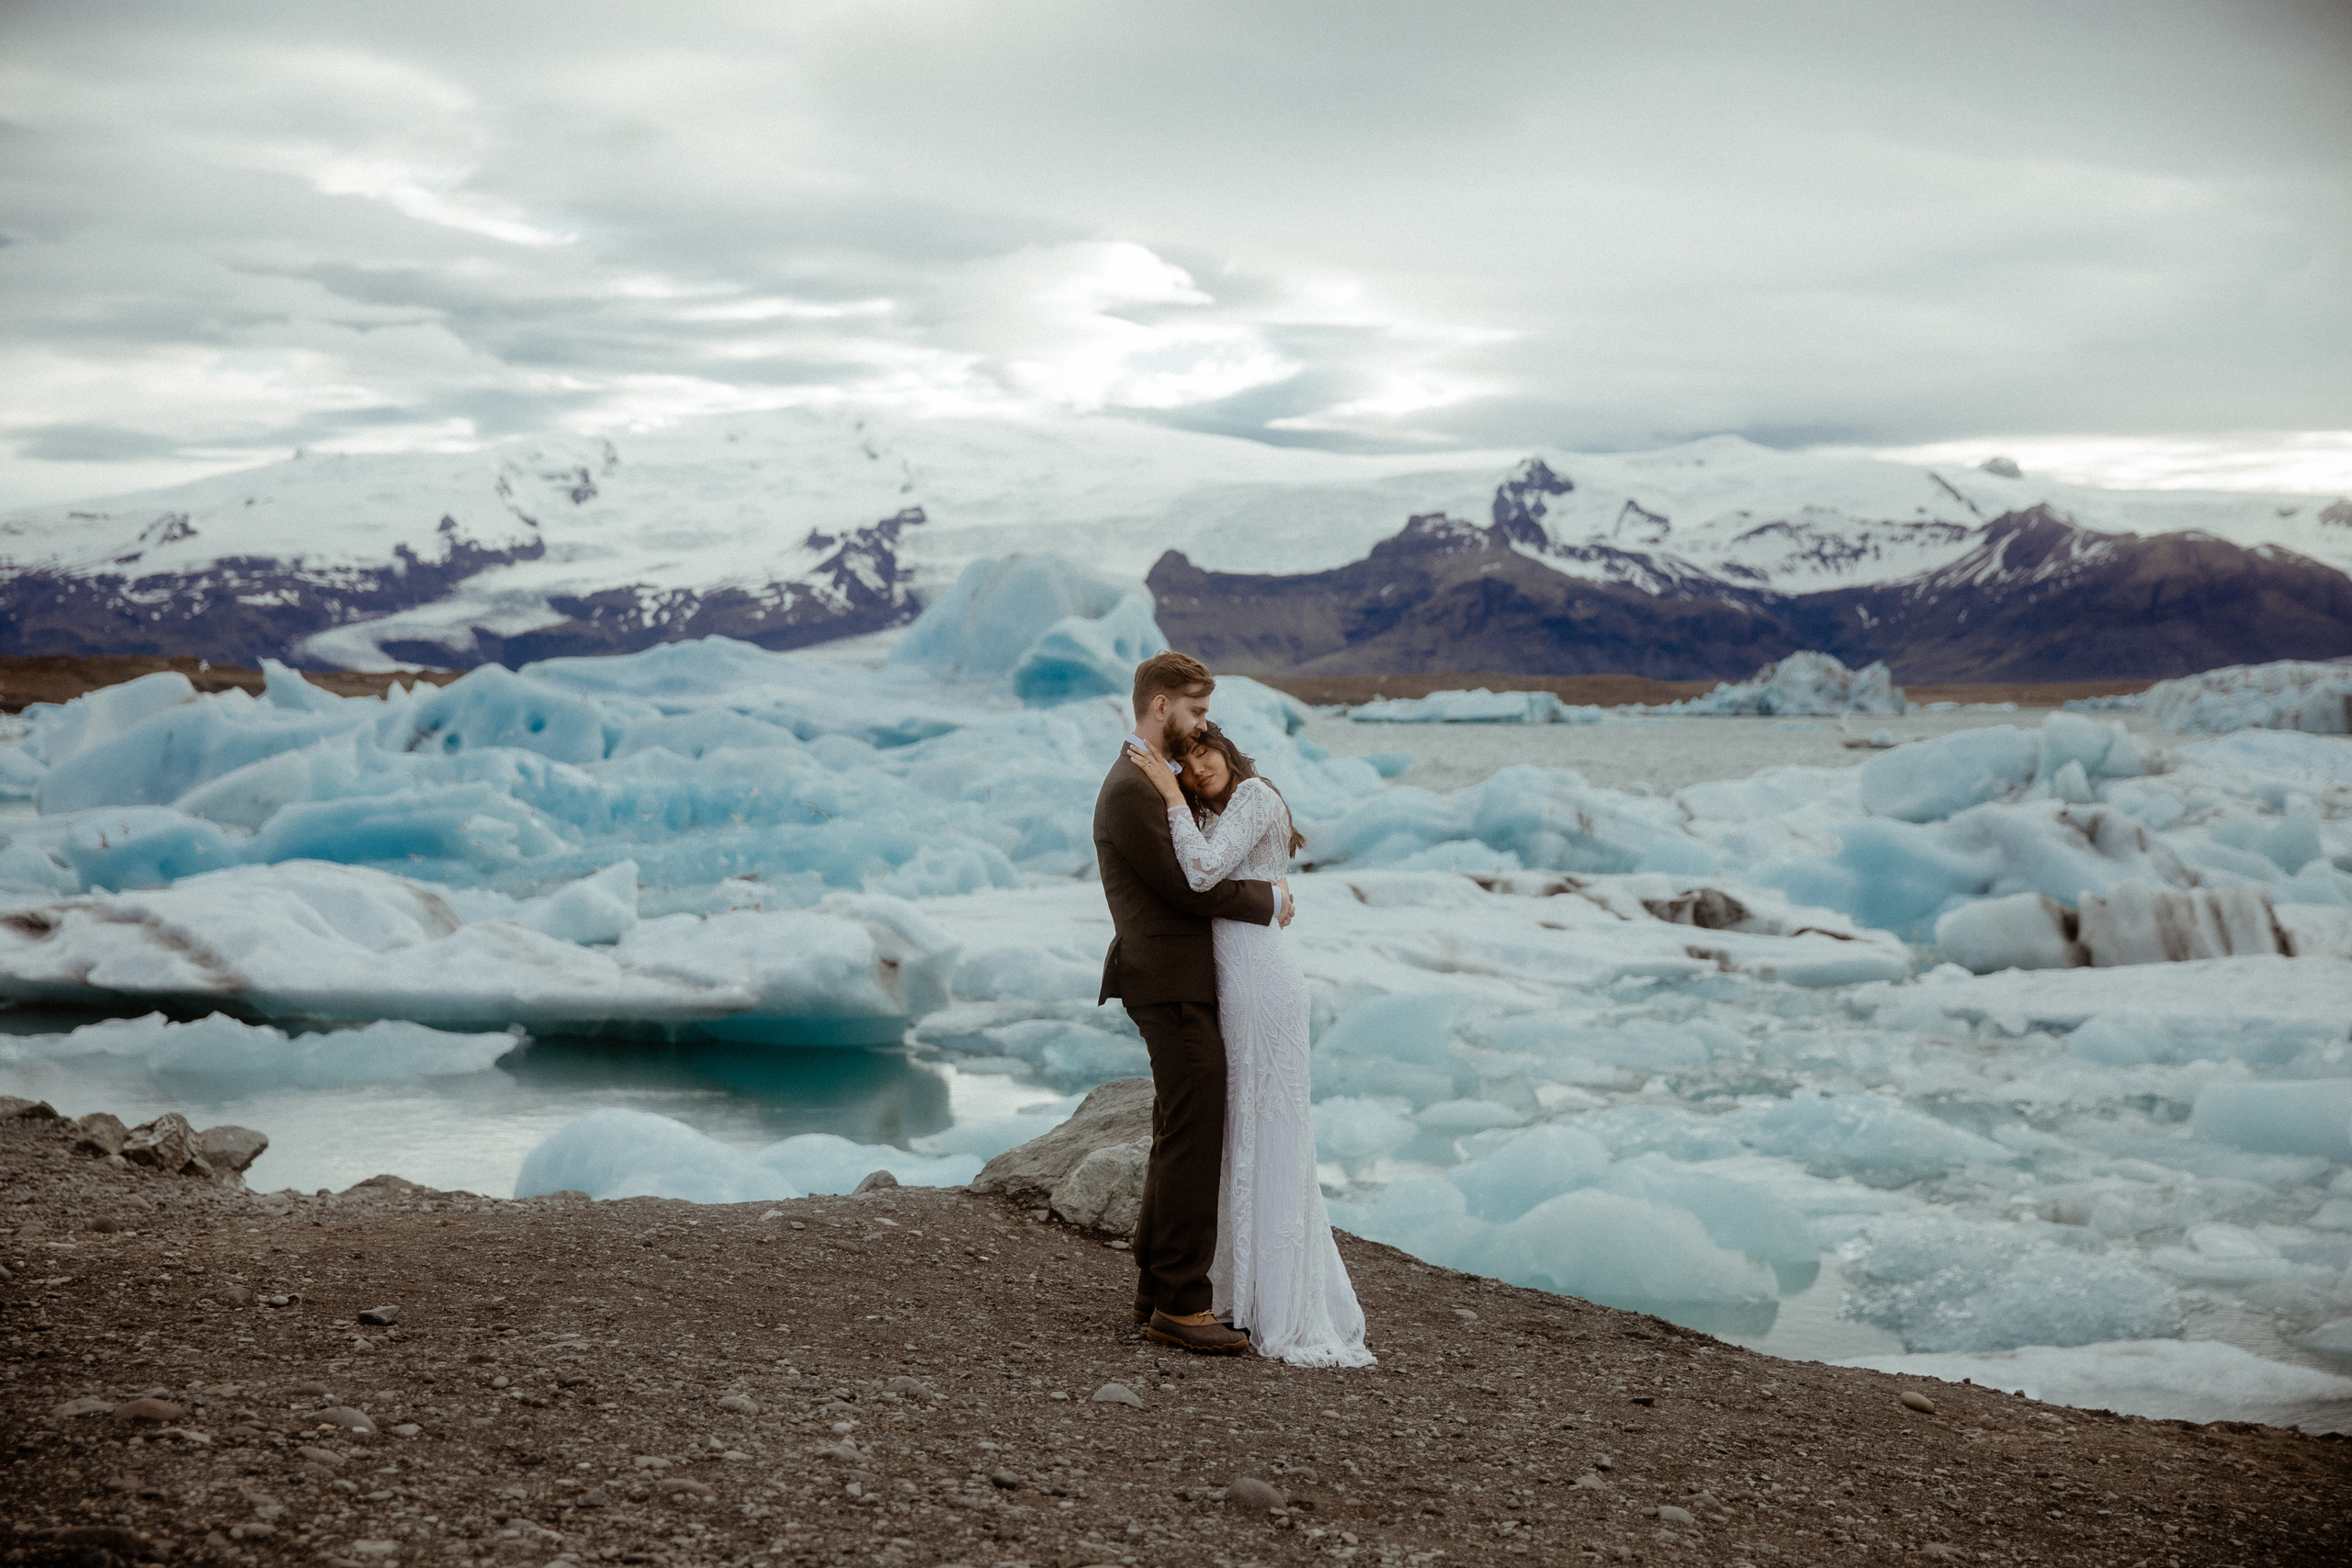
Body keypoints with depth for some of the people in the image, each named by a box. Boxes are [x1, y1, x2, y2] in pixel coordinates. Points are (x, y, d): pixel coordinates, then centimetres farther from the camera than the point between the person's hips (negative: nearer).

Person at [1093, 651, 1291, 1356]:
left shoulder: (1160, 778, 18)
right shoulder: (1130, 791, -16)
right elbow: (1186, 887, -17)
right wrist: (1270, 899, -5)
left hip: (1184, 986, 11)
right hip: (1172, 987, -11)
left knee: (1180, 1141, 14)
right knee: (1194, 1142, -9)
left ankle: (1156, 1290, 20)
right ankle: (1181, 1305, -4)